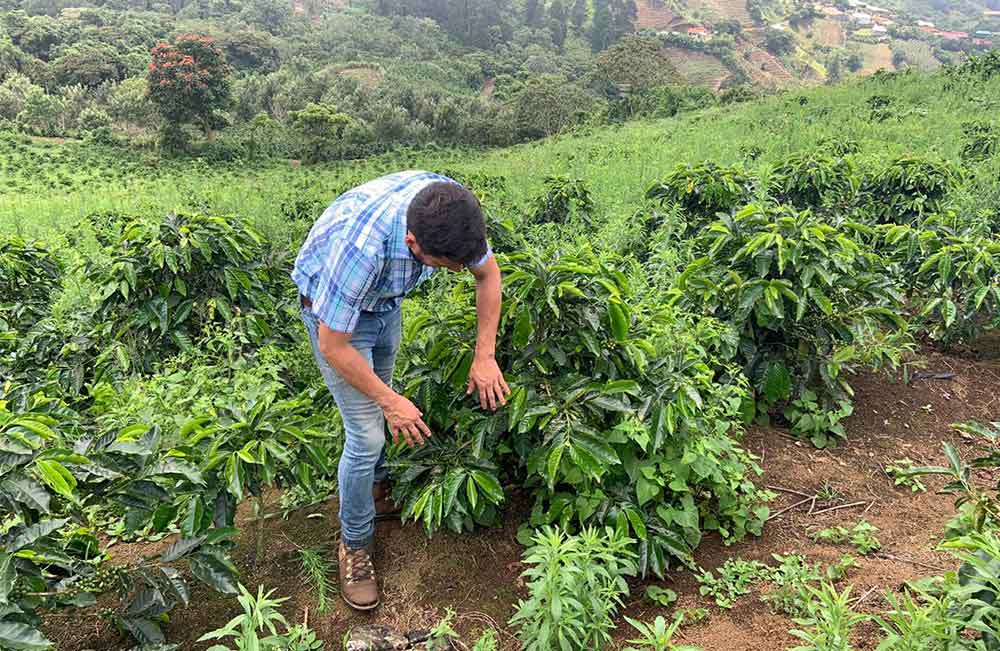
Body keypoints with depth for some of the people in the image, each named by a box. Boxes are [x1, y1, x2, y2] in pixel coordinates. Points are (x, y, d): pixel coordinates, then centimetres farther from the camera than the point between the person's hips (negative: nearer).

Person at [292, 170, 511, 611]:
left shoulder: (451, 211, -28)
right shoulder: (361, 245, -44)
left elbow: (488, 274, -7)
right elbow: (333, 347, -30)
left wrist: (485, 356, -11)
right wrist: (392, 403, -20)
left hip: (385, 298, 6)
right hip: (333, 309, -6)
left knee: (379, 400, 22)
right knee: (367, 434, -7)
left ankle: (377, 489, 46)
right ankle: (354, 544, 15)